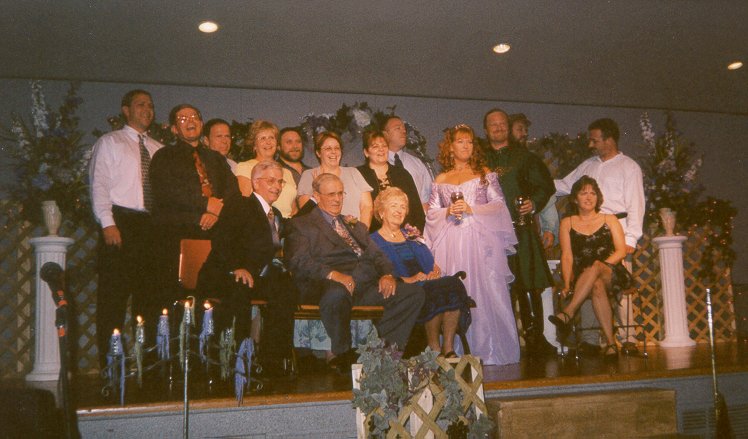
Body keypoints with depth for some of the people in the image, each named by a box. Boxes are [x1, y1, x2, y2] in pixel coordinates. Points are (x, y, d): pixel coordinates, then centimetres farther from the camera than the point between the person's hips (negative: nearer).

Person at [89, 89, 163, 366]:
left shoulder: (158, 150, 19)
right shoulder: (109, 142, 5)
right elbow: (98, 185, -4)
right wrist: (108, 224, -15)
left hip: (151, 225, 5)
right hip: (120, 222, -5)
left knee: (148, 295, 7)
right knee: (113, 296, -4)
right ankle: (109, 362, 2)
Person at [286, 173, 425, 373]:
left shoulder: (357, 226, 33)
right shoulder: (301, 225, 14)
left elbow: (377, 255, 22)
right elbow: (300, 261, -4)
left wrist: (388, 274, -2)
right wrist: (333, 275, -20)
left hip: (368, 283, 6)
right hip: (330, 284, -5)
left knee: (414, 292, -15)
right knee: (336, 294, -41)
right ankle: (343, 356, -18)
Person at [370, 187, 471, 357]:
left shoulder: (411, 235, 28)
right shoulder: (374, 240, 9)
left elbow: (431, 263, 20)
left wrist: (435, 271, -4)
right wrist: (407, 280, -18)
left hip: (426, 283, 5)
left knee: (454, 283, -27)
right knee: (435, 291, -34)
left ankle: (448, 348, -26)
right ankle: (434, 349, -20)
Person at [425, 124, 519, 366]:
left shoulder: (484, 174, 10)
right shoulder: (441, 180, 15)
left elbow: (499, 205, 3)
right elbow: (432, 213, 13)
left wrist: (471, 209, -9)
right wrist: (448, 212, -6)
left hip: (481, 240, -1)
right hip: (451, 242, 1)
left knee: (484, 291, -7)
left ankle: (489, 350, 1)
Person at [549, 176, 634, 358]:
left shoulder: (609, 220, 17)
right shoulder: (567, 223, 17)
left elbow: (621, 251, 5)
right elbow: (566, 256, 6)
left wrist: (600, 266, -14)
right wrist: (567, 284, -11)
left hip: (612, 275, 0)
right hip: (582, 280, 0)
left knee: (596, 266, -37)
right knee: (597, 286, -37)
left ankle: (568, 313, -45)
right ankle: (611, 342, -39)